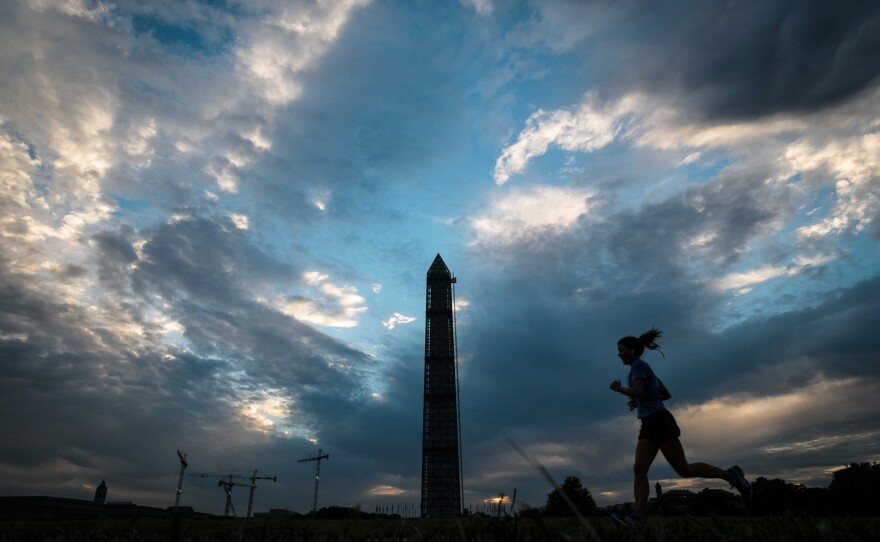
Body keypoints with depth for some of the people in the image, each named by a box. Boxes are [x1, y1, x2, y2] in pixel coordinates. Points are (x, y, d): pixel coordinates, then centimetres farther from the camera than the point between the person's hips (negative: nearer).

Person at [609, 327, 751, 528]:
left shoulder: (639, 365, -7)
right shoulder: (646, 370, 21)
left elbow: (637, 391, -22)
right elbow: (666, 394, 26)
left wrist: (618, 388, -4)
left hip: (659, 421, -10)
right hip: (649, 424, 10)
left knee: (684, 469, -5)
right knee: (639, 470, -6)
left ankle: (730, 475, 12)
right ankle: (637, 517, -15)